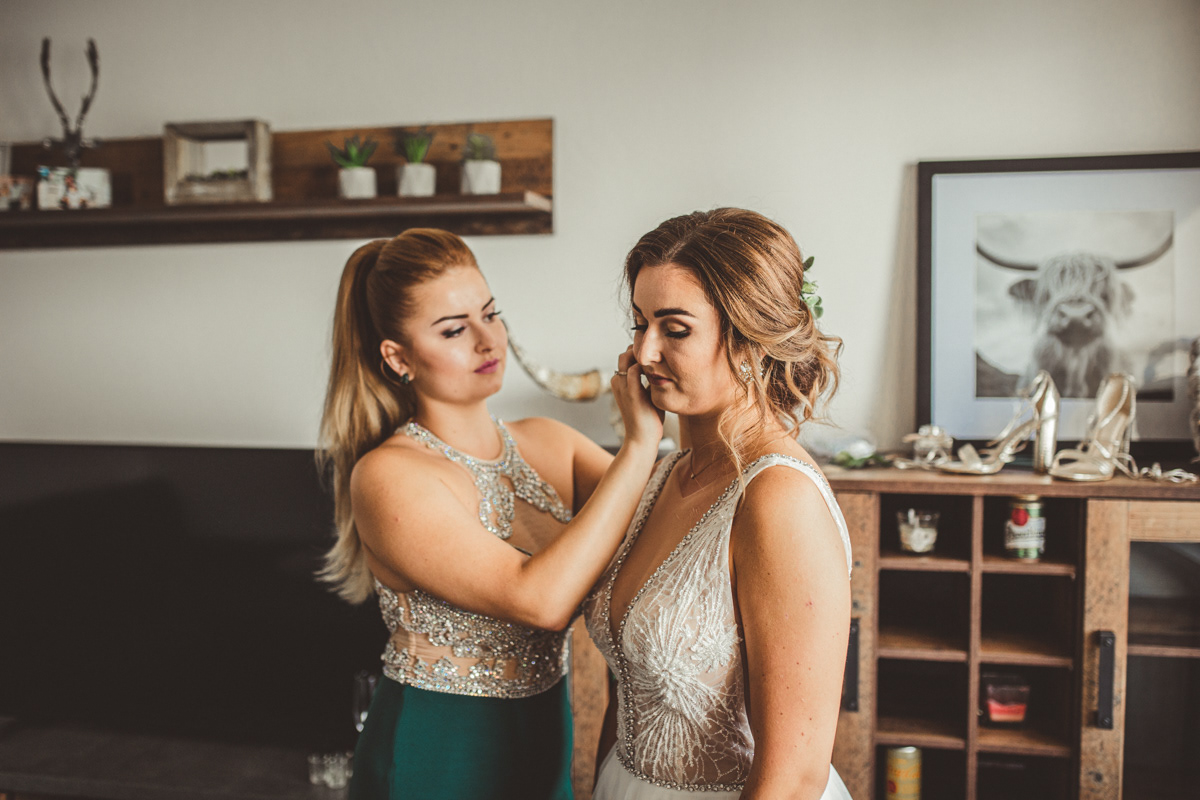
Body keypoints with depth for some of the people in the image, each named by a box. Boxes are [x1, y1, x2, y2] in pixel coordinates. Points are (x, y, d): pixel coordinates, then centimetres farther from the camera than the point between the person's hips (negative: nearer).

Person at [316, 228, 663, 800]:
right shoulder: (387, 475, -20)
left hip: (547, 733, 5)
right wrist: (640, 443, -29)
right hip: (437, 752, -5)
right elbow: (539, 599, -29)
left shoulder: (546, 443, 0)